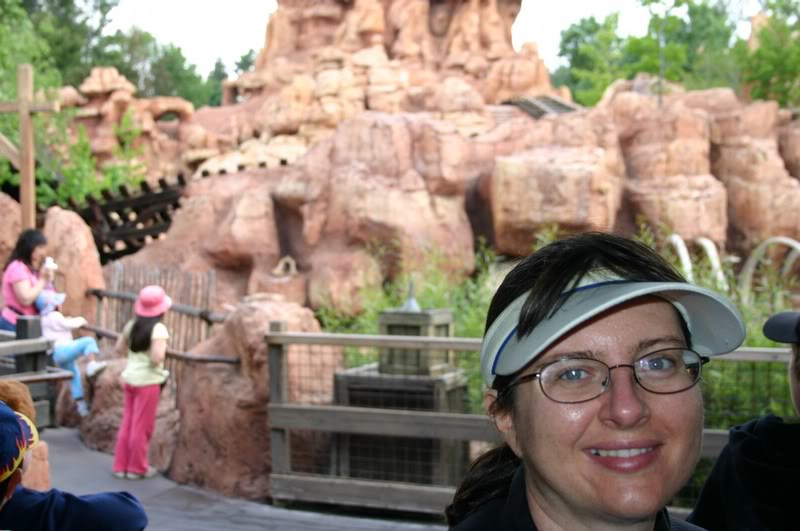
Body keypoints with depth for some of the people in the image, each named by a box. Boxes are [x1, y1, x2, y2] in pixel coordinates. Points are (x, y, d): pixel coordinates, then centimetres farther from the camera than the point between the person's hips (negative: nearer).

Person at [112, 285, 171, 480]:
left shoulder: (132, 325, 4)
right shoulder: (158, 329, -16)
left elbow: (119, 348, 14)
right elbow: (156, 359, -24)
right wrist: (163, 350, -5)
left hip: (130, 378, 7)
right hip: (148, 381, -7)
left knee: (127, 423, 15)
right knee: (141, 427, 5)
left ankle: (121, 466, 21)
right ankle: (137, 468, 15)